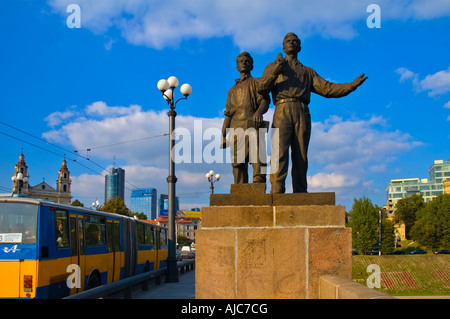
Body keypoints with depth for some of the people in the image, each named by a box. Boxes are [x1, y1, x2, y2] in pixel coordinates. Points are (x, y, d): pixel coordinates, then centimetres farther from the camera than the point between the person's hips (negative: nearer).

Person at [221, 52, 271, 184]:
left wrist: (259, 111, -22)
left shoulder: (257, 82, 19)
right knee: (238, 163, -5)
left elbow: (264, 100, 1)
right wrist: (223, 136, 15)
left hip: (253, 124, -4)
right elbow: (228, 114, 26)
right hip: (236, 128, 4)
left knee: (258, 157, -23)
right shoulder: (232, 90, 32)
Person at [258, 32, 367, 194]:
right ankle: (276, 191, -29)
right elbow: (261, 89, 9)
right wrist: (274, 73, -8)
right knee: (279, 151, -20)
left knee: (300, 156, -6)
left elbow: (327, 88, 19)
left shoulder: (308, 71, 31)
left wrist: (352, 85, 7)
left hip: (302, 113, 2)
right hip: (282, 111, -2)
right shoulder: (273, 66, 25)